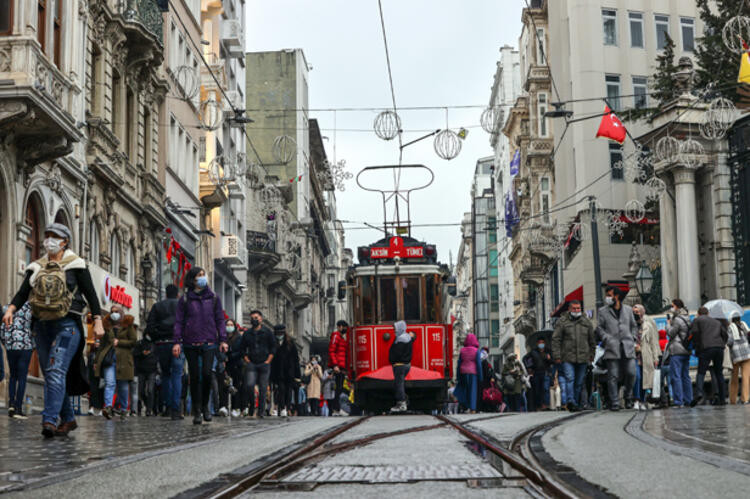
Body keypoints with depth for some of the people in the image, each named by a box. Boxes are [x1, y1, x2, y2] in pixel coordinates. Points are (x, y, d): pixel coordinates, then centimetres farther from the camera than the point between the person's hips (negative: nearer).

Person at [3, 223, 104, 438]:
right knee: (50, 374, 8)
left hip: (67, 325, -6)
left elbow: (90, 293, -1)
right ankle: (68, 419, 19)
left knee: (56, 370, -19)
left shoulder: (75, 264, 1)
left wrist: (98, 321, -8)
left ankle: (49, 420, -26)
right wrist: (11, 309, -12)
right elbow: (23, 293, 7)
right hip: (42, 325, 6)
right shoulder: (36, 267, 14)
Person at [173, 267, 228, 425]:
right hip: (190, 343, 0)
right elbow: (179, 321, 5)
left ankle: (205, 406, 8)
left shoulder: (213, 298, 10)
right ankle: (196, 411, 10)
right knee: (195, 376, 2)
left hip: (209, 342, 0)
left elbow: (220, 320, 12)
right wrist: (177, 342, -3)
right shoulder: (185, 299, 5)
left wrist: (223, 340, 4)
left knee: (207, 373, -13)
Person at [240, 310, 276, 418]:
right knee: (249, 385, -16)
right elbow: (243, 349, 15)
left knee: (263, 388, -1)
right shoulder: (247, 333, 12)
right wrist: (247, 361, 3)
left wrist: (268, 361, -3)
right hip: (251, 364, 1)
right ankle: (249, 407, -1)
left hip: (264, 364, -1)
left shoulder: (267, 332, 6)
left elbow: (273, 348, 5)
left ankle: (261, 412, 3)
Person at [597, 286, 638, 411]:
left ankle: (628, 398, 18)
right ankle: (614, 403, 1)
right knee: (613, 377, -4)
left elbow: (634, 326, 22)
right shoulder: (603, 311, 8)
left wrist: (633, 338, 8)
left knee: (631, 373, -4)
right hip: (612, 349, -2)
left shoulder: (628, 310, 15)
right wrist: (607, 339, -9)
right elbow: (599, 327, 4)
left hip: (628, 348, 2)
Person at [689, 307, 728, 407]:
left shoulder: (697, 320, 14)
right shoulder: (717, 322, 28)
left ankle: (699, 393, -31)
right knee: (718, 373, 11)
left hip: (706, 348, -4)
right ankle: (722, 399, 9)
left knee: (701, 372, -8)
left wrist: (697, 346, 4)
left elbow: (694, 332, -2)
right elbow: (725, 334, 18)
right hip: (719, 348, 4)